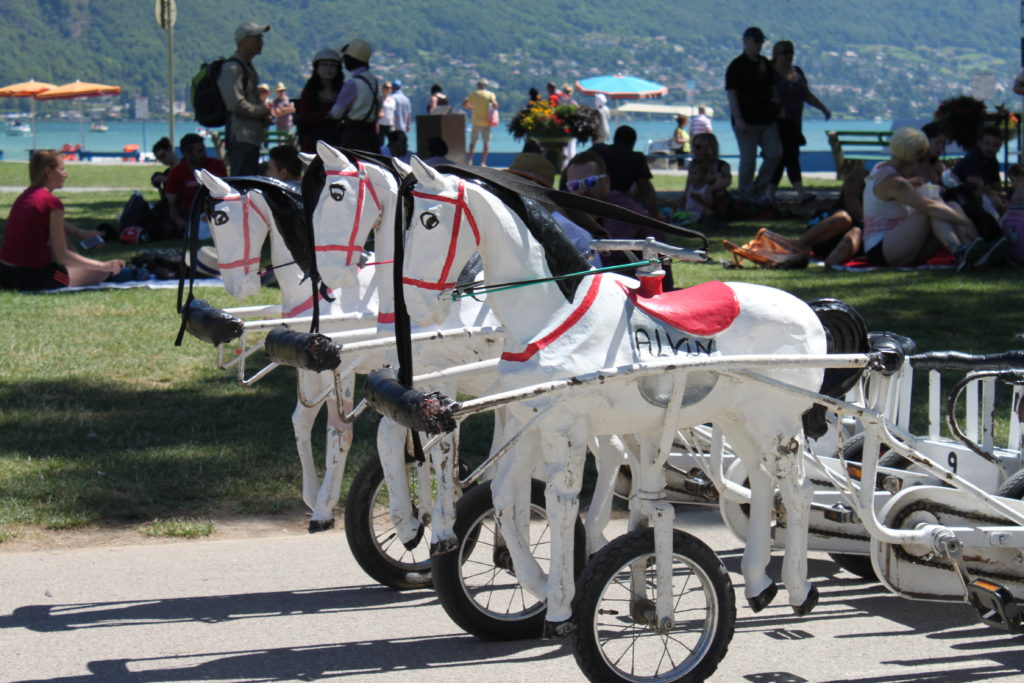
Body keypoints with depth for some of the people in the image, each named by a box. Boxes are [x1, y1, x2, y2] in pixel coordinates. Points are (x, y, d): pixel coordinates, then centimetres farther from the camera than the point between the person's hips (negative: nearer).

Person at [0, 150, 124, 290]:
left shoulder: (24, 196, 12)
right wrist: (103, 266, -8)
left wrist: (83, 234, 15)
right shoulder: (52, 203, -14)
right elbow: (62, 256, -14)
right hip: (33, 277, -9)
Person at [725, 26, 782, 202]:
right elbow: (731, 94, -11)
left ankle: (759, 189, 14)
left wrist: (777, 107, 12)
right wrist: (738, 119, -18)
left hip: (766, 120, 6)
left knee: (775, 153, -1)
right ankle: (745, 195, 9)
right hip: (746, 122, -6)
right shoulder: (736, 66, -6)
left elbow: (773, 88, 23)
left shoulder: (765, 64, 14)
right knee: (748, 160, -3)